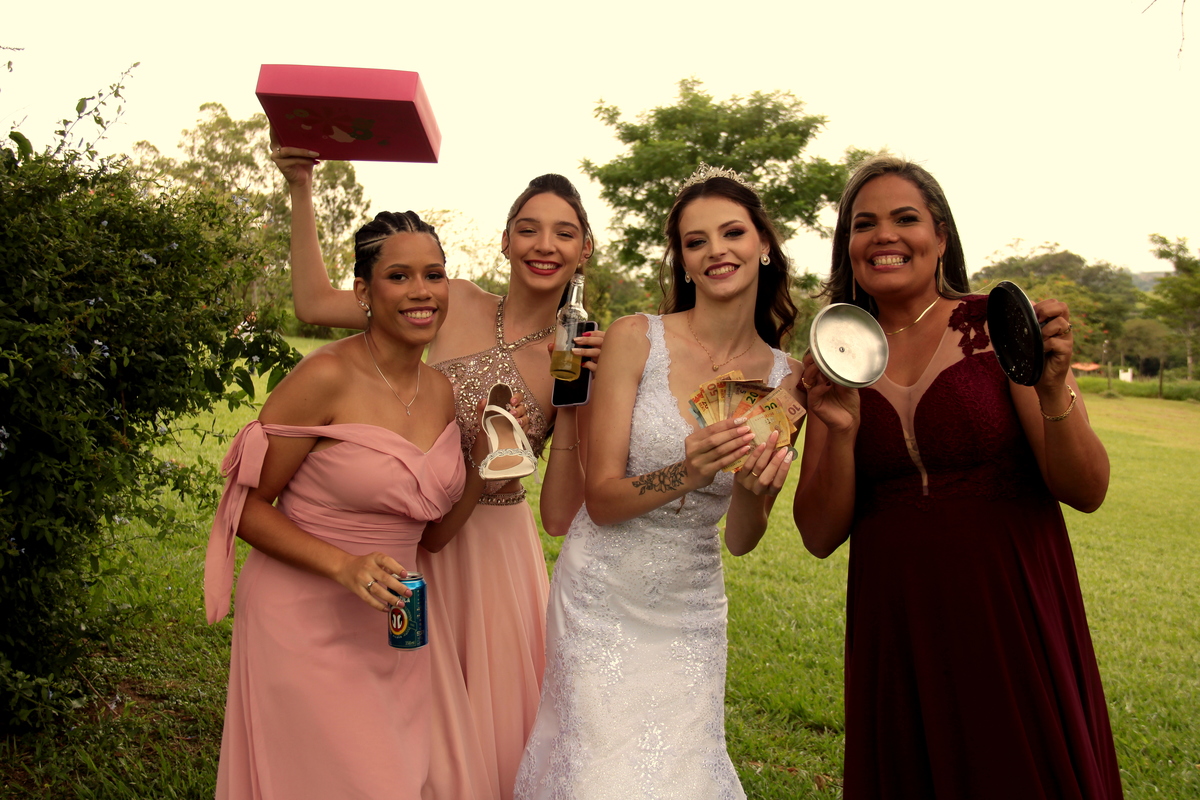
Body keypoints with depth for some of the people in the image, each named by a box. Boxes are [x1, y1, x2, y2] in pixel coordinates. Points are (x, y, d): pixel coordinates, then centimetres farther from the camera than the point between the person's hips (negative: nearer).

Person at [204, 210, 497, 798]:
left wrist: (486, 457, -5)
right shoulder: (326, 377, -17)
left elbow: (431, 534, 8)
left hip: (391, 628, 6)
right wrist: (343, 565, -24)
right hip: (306, 625, -6)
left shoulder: (442, 393, 2)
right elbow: (247, 506, -12)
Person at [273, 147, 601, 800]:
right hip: (413, 544, 0)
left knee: (497, 734, 13)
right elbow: (315, 302, -1)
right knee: (426, 746, 8)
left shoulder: (580, 358, -5)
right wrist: (300, 189, -5)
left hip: (496, 553, 1)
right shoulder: (457, 305, -5)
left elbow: (560, 514, -8)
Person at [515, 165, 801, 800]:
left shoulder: (784, 378, -2)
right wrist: (686, 474, -29)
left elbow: (742, 540, 1)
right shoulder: (635, 339, -11)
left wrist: (753, 488, -20)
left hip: (690, 610, 3)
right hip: (604, 599, -3)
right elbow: (601, 499, -12)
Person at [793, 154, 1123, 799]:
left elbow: (1087, 492, -8)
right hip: (894, 635, 2)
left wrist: (1052, 390, -24)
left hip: (1012, 620, -2)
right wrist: (840, 431, -17)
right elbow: (820, 537, -2)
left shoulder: (998, 328, -5)